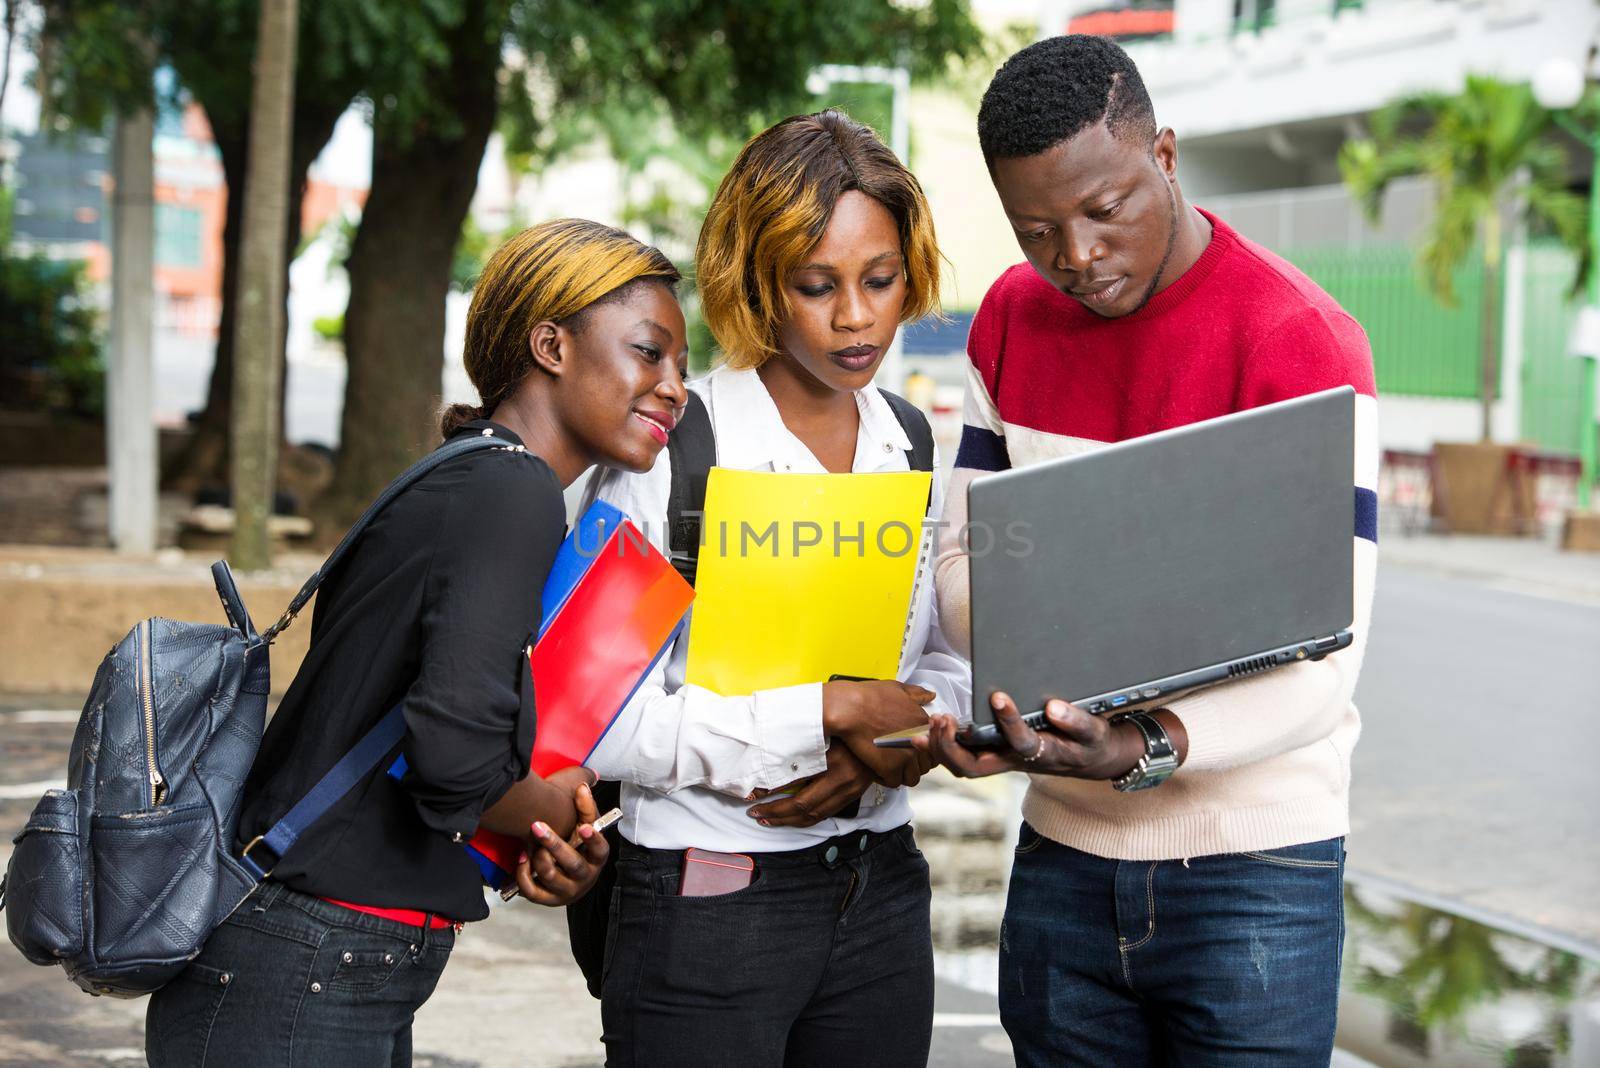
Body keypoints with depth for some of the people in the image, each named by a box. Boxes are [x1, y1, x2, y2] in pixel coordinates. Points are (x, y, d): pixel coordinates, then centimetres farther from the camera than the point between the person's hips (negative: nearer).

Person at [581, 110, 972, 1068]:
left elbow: (948, 662, 12)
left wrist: (885, 750, -10)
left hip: (881, 891, 5)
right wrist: (832, 710, -20)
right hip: (707, 907, -5)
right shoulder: (670, 447, -12)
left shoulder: (912, 444, 7)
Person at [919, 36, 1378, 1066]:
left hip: (1252, 871, -5)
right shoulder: (1012, 317, 5)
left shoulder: (1301, 339, -16)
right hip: (1062, 855, 5)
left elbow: (1320, 665, -20)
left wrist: (1147, 748, -37)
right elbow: (965, 554, 8)